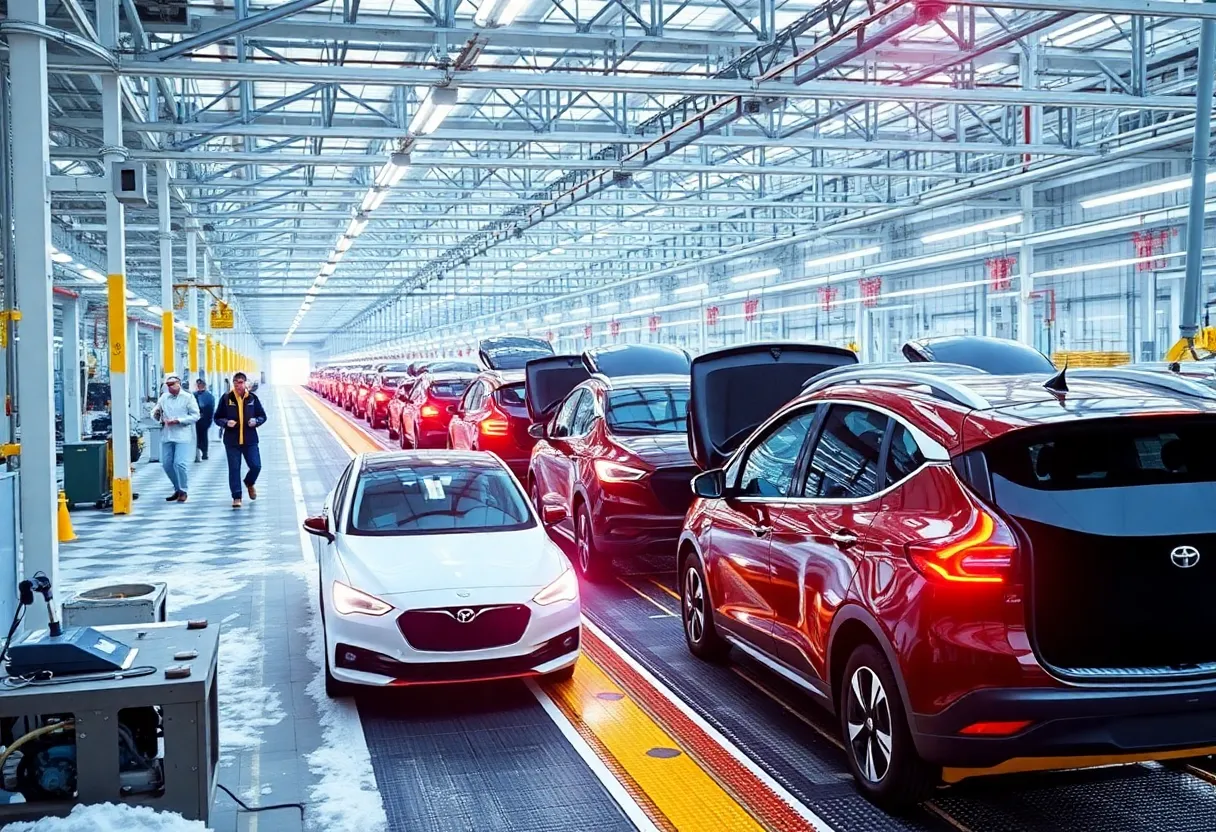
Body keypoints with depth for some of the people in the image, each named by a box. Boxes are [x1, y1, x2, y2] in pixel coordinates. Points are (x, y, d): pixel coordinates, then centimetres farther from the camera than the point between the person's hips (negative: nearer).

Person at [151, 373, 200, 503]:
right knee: (166, 464, 7)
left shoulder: (188, 397, -2)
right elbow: (155, 414, 14)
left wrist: (178, 420, -16)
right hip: (166, 435, 5)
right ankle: (177, 489, 24)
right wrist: (156, 414, -11)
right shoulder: (163, 397, 10)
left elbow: (195, 416, -6)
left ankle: (183, 491, 3)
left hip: (182, 435, -5)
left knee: (179, 463, -12)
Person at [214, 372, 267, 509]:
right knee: (234, 469, 1)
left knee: (256, 466, -2)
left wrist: (256, 421, -10)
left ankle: (249, 483, 31)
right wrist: (226, 422, -15)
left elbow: (263, 416, 10)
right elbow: (217, 417, 5)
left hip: (250, 440, 1)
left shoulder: (252, 398, 2)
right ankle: (236, 496, 10)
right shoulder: (226, 398, -1)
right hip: (232, 440, -1)